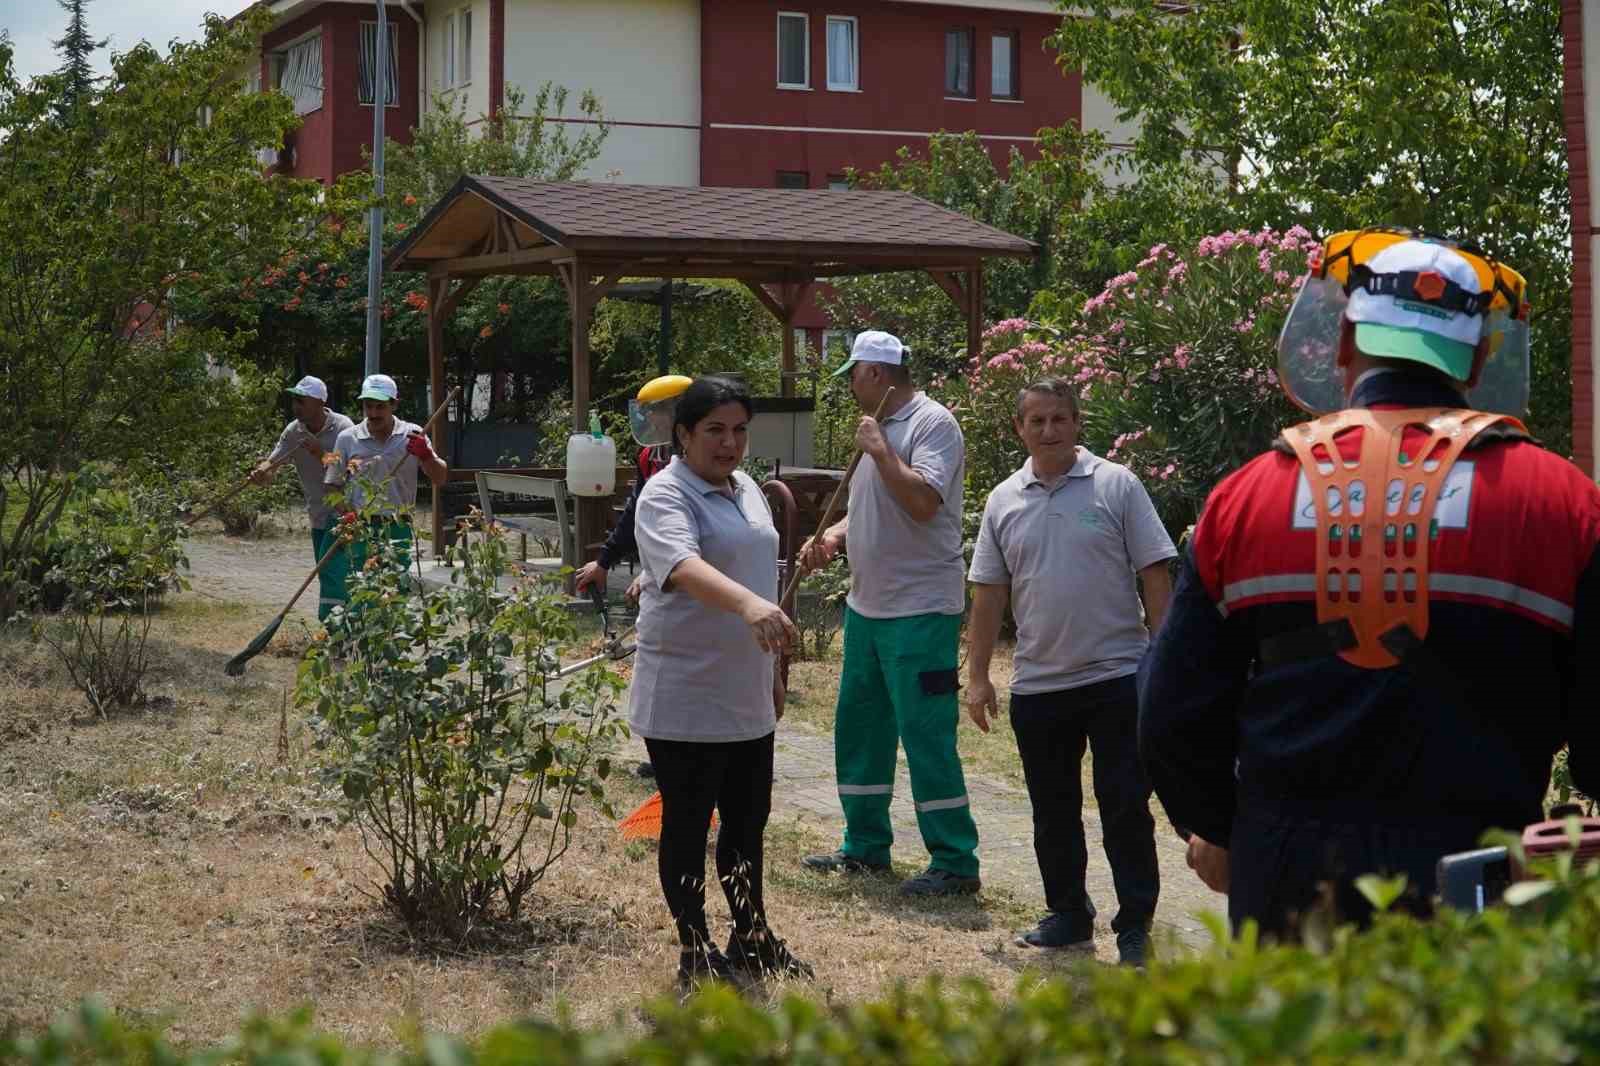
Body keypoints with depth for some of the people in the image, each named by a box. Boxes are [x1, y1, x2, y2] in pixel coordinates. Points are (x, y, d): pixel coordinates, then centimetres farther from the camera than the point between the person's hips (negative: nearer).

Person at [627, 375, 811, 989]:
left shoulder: (746, 489, 12)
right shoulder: (667, 495, -15)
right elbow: (683, 567, -35)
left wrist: (771, 672, 23)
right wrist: (748, 603, -53)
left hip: (745, 695, 8)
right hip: (684, 700, -8)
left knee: (748, 821, 16)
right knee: (688, 825, 2)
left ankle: (751, 938, 31)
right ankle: (695, 954, 12)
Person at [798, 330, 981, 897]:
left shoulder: (933, 424, -14)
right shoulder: (881, 427, 16)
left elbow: (923, 501, -27)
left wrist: (879, 449, -18)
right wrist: (833, 536, 6)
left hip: (919, 612, -10)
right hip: (867, 606, 10)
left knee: (925, 734, -8)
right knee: (858, 727, 16)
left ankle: (955, 862, -2)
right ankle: (866, 844, 28)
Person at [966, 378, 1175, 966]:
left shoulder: (1116, 486, -3)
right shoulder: (1004, 501, 8)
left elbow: (1155, 577, -3)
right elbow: (988, 595, 11)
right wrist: (978, 675, 8)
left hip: (1117, 676, -4)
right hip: (1038, 685, 4)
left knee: (1125, 806, -2)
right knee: (1052, 810, 13)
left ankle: (1135, 924, 6)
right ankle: (1067, 913, 26)